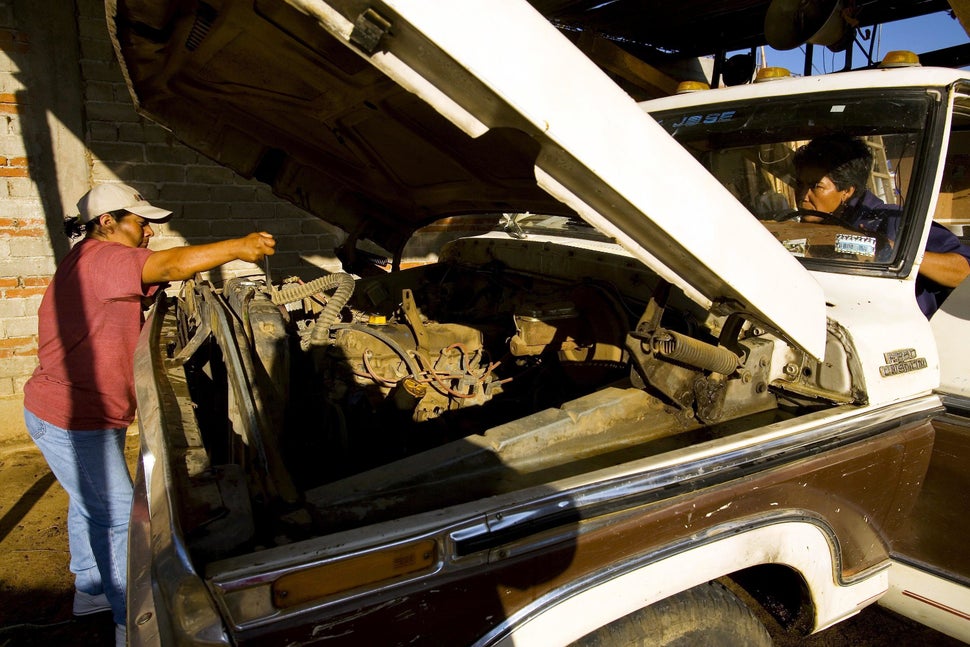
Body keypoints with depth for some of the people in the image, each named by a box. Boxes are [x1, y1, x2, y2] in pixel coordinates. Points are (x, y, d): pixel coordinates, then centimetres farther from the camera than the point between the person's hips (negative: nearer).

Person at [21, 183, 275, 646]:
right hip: (71, 420, -11)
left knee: (90, 503, 25)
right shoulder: (97, 257, -22)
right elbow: (171, 266, -35)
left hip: (90, 415, 11)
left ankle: (91, 589, 46)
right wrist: (239, 247, -30)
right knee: (117, 514, -1)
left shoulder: (103, 264, 13)